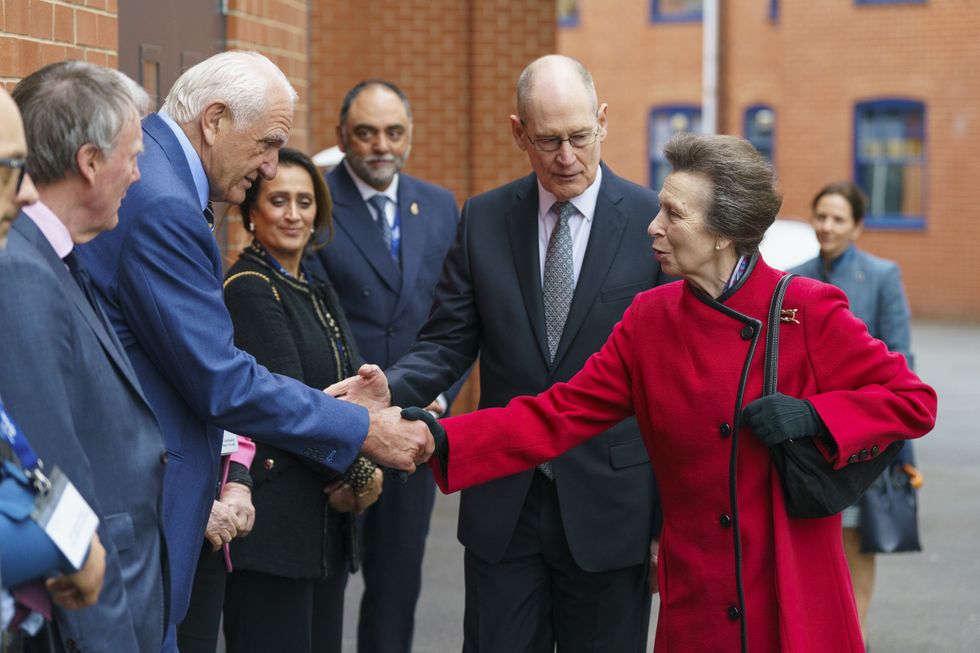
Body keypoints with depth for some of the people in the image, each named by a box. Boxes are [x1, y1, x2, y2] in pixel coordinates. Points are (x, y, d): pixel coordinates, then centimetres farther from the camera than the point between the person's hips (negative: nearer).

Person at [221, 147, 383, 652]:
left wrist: (362, 474, -5)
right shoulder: (249, 288, -10)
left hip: (328, 515, 8)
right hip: (273, 514, -8)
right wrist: (357, 473, -7)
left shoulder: (318, 290, 17)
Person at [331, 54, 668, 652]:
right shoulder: (484, 219, 4)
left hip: (608, 507, -2)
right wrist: (391, 389, -18)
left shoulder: (653, 221, -5)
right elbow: (449, 343, 5)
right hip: (503, 503, 2)